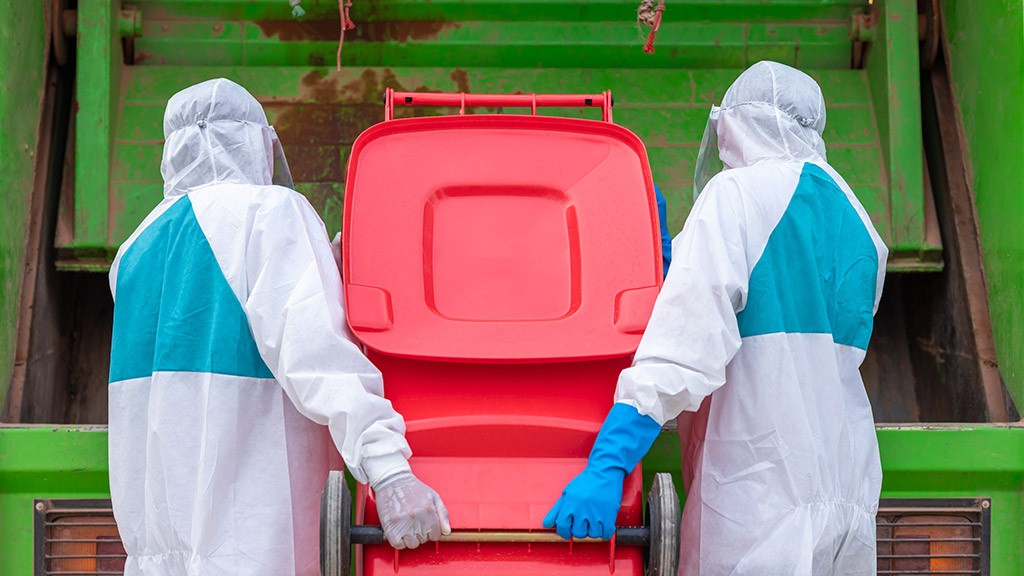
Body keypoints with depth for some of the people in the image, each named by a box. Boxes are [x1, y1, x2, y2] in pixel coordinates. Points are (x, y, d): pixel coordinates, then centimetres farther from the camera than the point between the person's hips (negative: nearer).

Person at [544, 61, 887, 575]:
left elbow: (685, 348, -16)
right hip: (852, 490, 7)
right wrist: (666, 251, 28)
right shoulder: (861, 226, 17)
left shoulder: (736, 194, -5)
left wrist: (607, 464, -19)